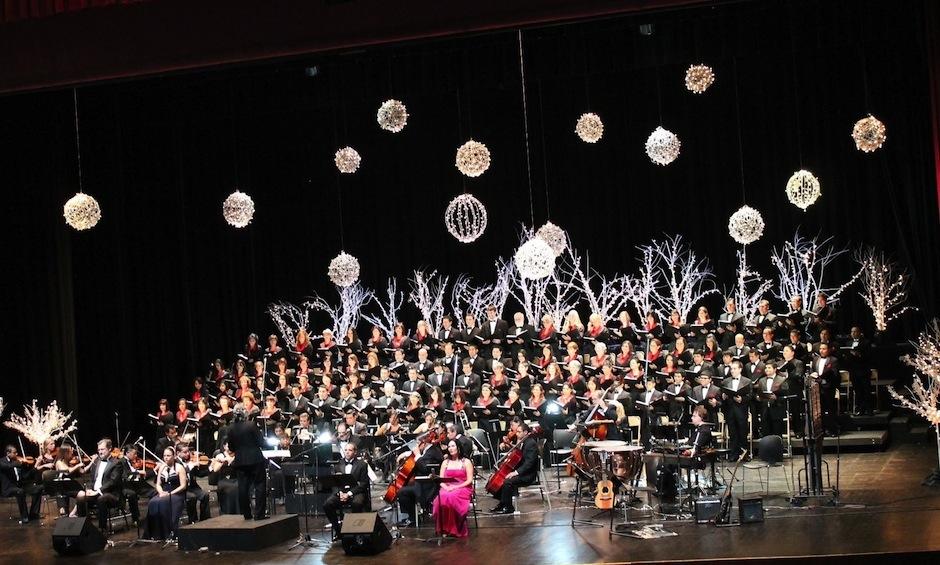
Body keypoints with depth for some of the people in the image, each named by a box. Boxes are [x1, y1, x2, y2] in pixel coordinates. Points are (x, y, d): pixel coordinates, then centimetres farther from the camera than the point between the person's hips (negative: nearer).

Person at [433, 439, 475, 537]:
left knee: (452, 498, -37)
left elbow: (469, 480, -3)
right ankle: (444, 528, -24)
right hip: (447, 489, 3)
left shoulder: (466, 462, 6)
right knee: (441, 499, -33)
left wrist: (456, 487, -15)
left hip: (463, 488, -3)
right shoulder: (445, 462, 18)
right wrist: (446, 487, -11)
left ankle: (455, 529, -25)